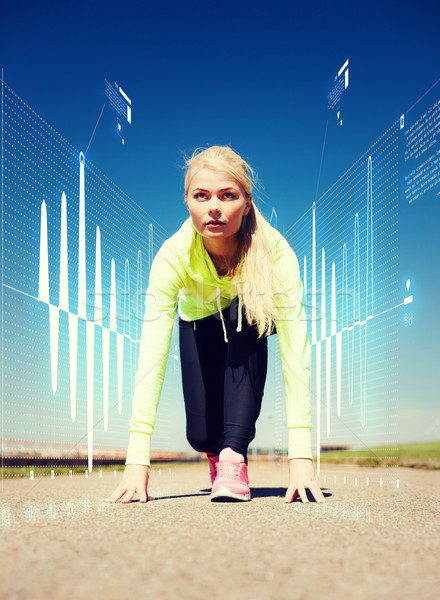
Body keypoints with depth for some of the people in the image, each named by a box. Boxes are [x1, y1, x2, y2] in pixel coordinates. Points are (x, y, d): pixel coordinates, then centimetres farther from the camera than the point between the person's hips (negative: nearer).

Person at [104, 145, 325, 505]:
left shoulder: (274, 250, -37)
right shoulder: (173, 256, -35)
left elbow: (295, 350, -41)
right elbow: (152, 355, -40)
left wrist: (301, 454, -48)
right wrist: (137, 459, -46)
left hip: (256, 317, 0)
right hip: (200, 322, 1)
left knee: (246, 317, -36)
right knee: (202, 436, -12)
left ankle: (234, 453, -27)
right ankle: (217, 451, 27)